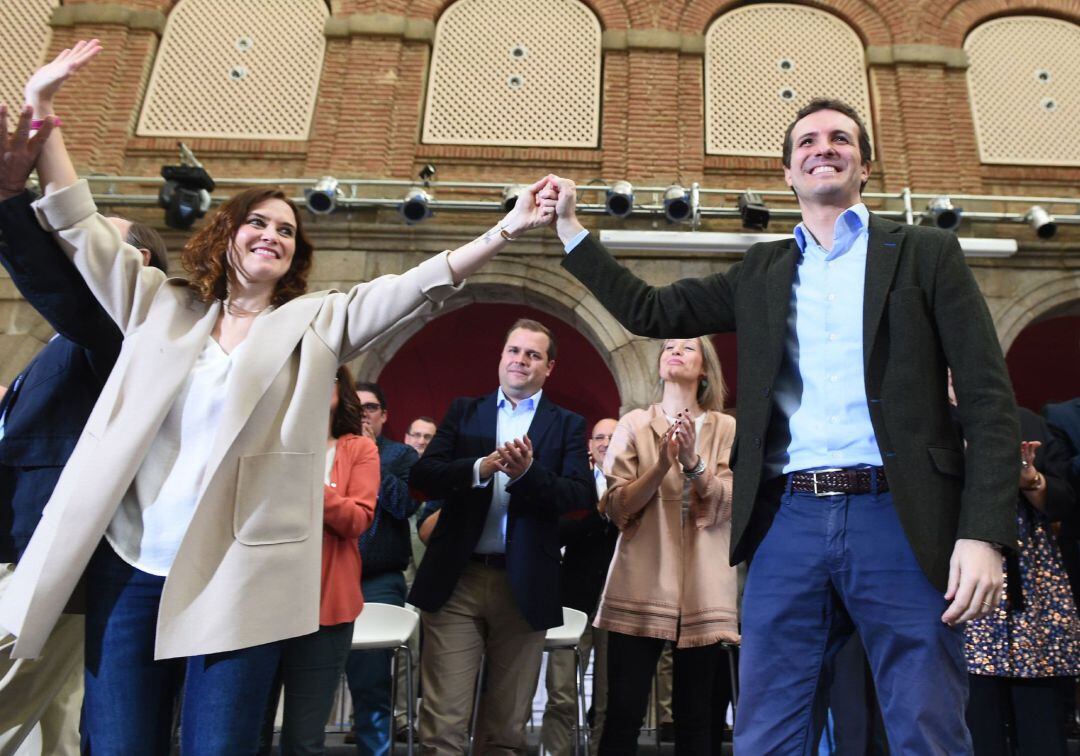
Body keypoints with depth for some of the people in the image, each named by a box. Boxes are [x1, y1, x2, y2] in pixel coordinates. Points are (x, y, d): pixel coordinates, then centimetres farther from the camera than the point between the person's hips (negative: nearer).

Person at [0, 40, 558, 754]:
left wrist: (507, 230, -12)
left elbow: (418, 285, -4)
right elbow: (80, 227, 15)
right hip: (130, 566, 3)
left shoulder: (317, 321, 5)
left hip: (239, 578, -2)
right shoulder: (162, 306, 13)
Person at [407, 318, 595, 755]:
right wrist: (481, 468, -18)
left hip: (523, 585, 0)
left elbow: (582, 495, -7)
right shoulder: (464, 412, 10)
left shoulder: (567, 424, 7)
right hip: (457, 578, 0)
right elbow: (423, 475, -1)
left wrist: (528, 472, -23)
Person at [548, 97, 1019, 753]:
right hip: (789, 523, 3)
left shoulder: (927, 253, 8)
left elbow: (989, 398, 2)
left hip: (898, 519, -2)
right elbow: (650, 311, 16)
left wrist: (985, 534, -9)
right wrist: (568, 225, 17)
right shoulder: (762, 272, 17)